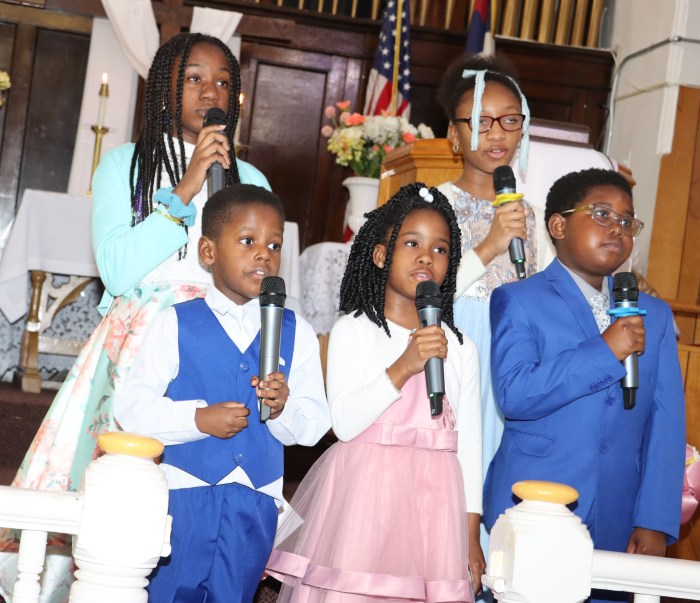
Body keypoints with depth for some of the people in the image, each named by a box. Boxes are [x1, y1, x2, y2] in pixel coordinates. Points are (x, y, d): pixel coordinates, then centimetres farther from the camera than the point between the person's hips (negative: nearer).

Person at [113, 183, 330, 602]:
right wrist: (198, 418, -19)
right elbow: (130, 405, -8)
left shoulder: (297, 333, 4)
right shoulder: (177, 323, -3)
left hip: (255, 504, 2)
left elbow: (315, 425, 1)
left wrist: (283, 409, -20)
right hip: (182, 493, -2)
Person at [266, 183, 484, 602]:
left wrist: (472, 535, 6)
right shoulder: (353, 331, -1)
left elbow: (469, 443, 9)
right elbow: (345, 423, -12)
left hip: (434, 501, 3)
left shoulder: (460, 348, 9)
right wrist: (403, 368, -20)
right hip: (365, 494, -3)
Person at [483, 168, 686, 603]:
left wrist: (655, 523, -3)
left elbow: (666, 424, 6)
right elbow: (514, 394, -14)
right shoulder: (518, 301, 2)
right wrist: (605, 351, -17)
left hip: (616, 532, 3)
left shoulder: (655, 316, 14)